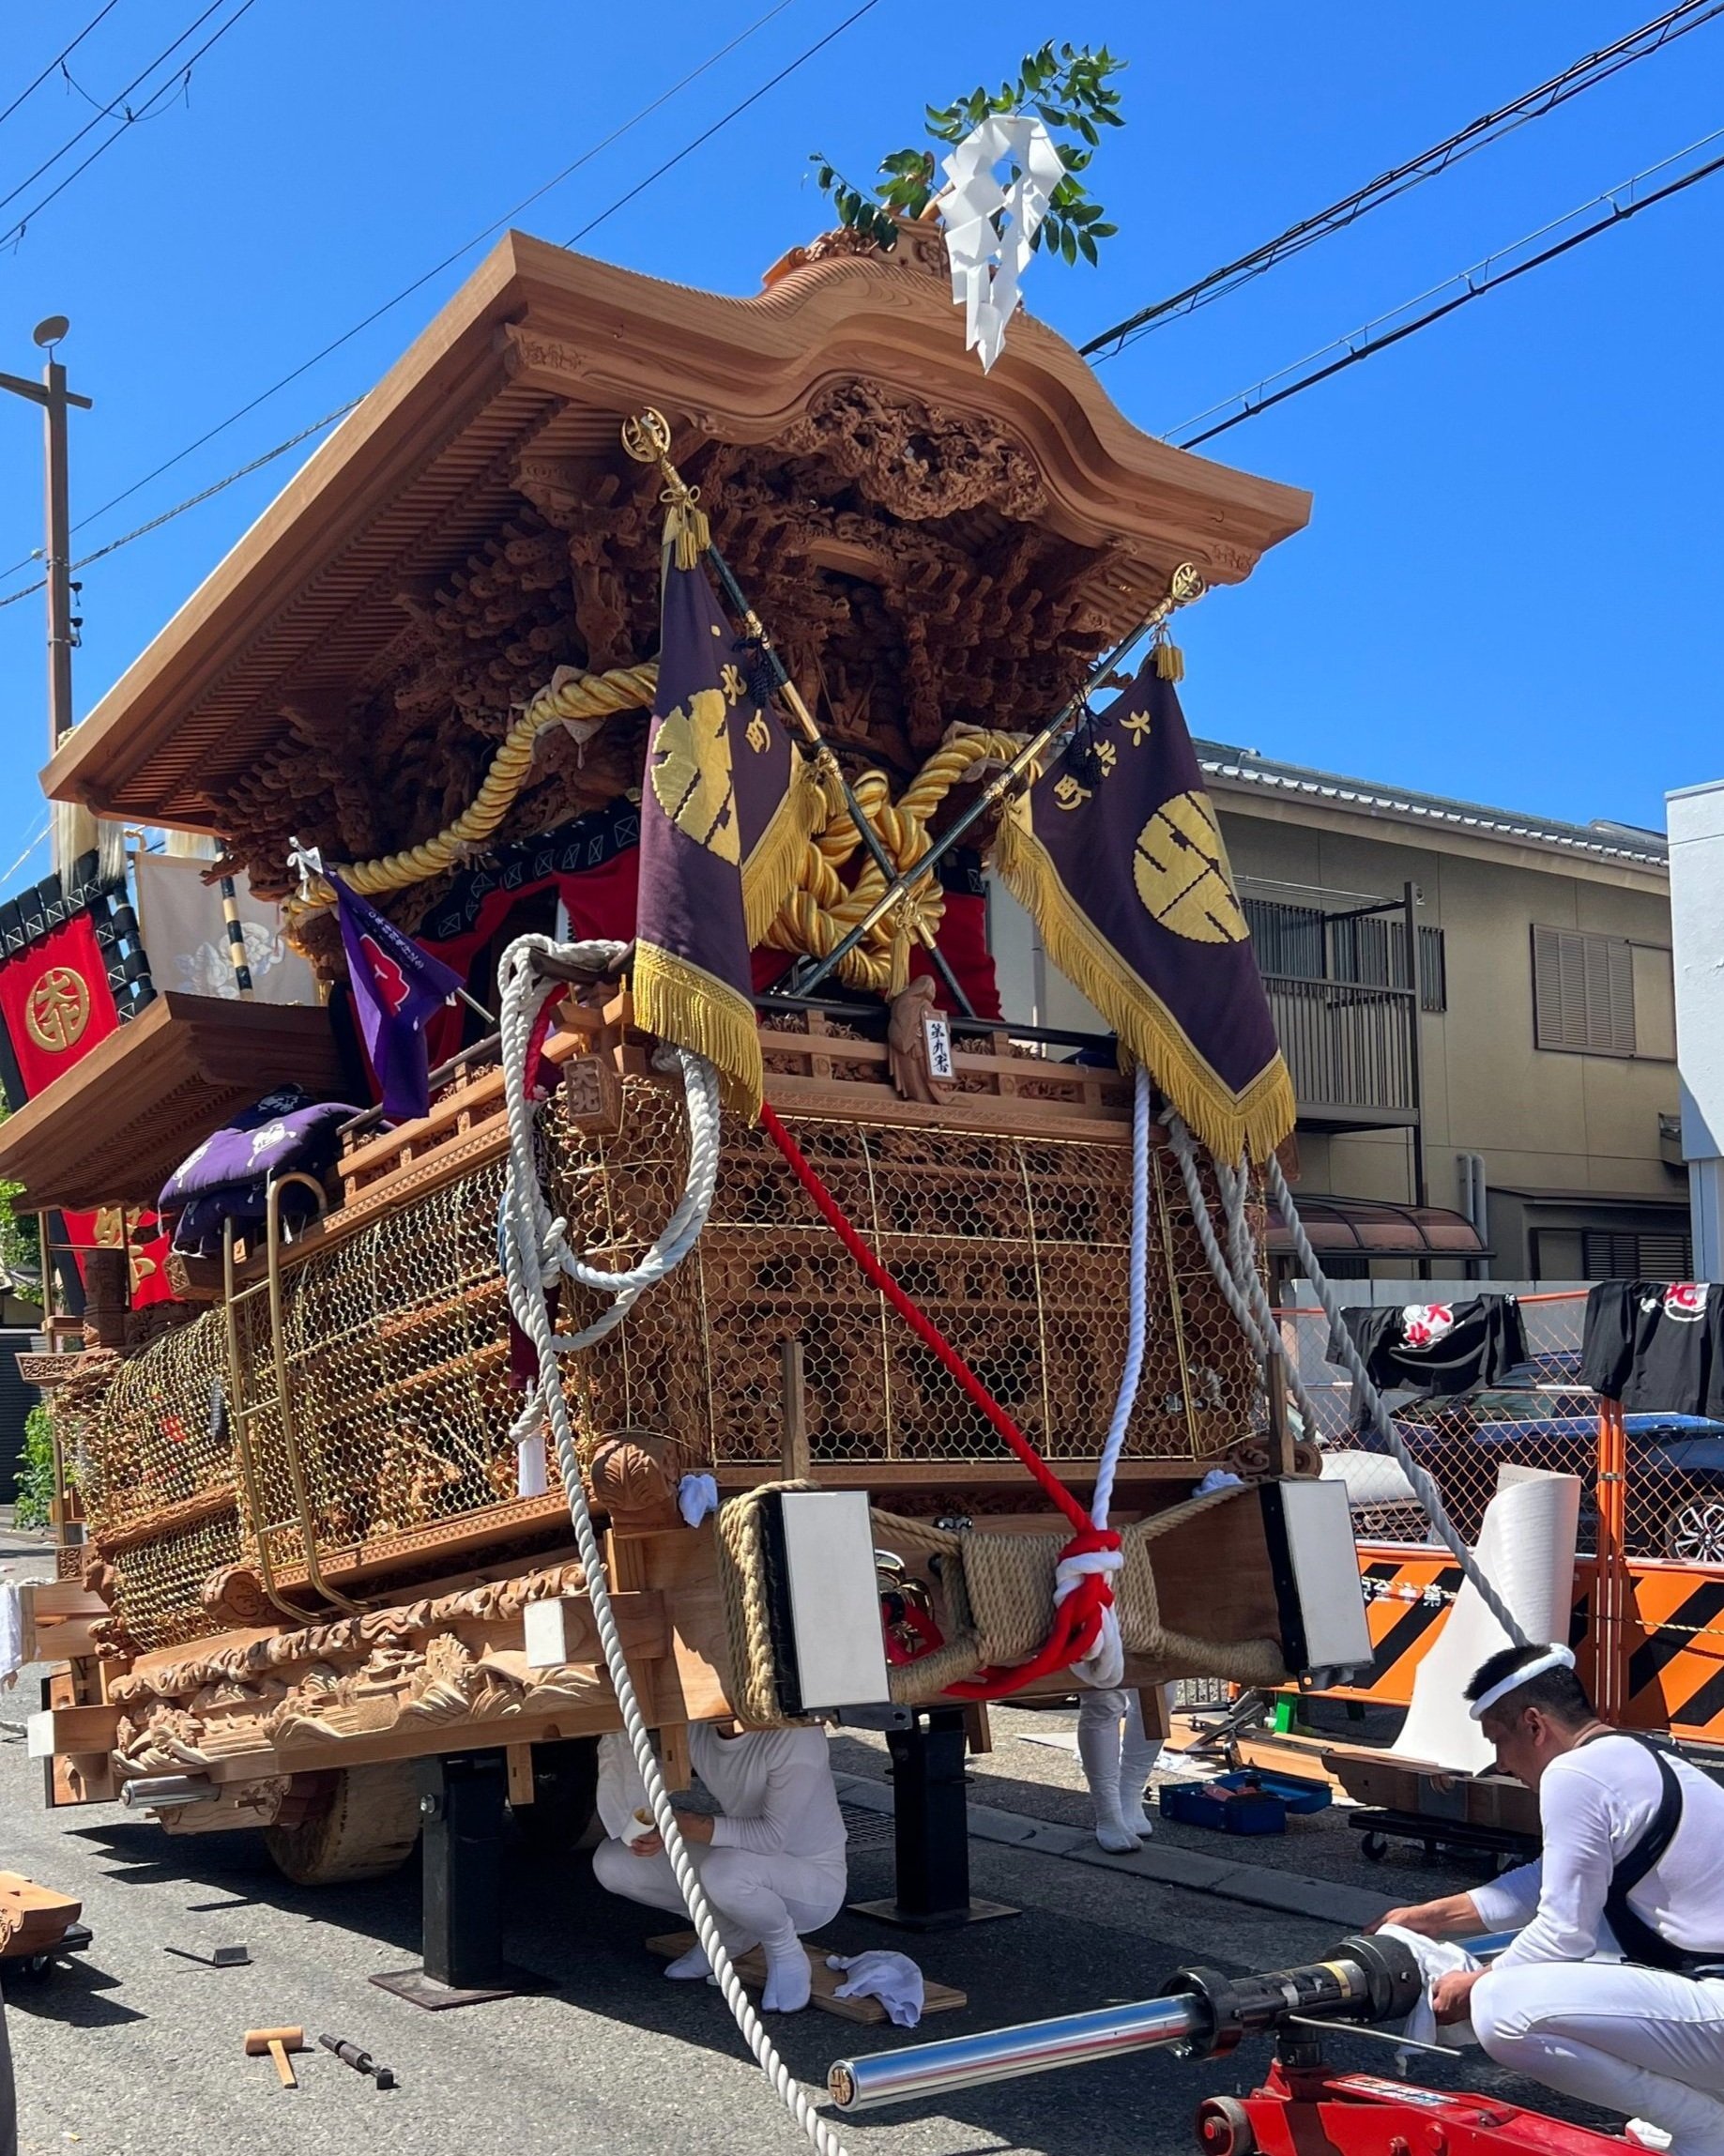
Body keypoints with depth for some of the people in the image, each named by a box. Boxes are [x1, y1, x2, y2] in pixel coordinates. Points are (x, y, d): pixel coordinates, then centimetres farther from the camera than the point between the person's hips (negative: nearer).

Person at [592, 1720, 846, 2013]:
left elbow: (773, 1835, -29)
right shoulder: (694, 1727, -12)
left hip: (814, 1881, -6)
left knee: (724, 1871, -38)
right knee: (611, 1863, -8)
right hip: (740, 1859, 6)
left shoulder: (796, 1736, -28)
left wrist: (685, 1826, -36)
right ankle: (730, 1933, 10)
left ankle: (786, 1952, -6)